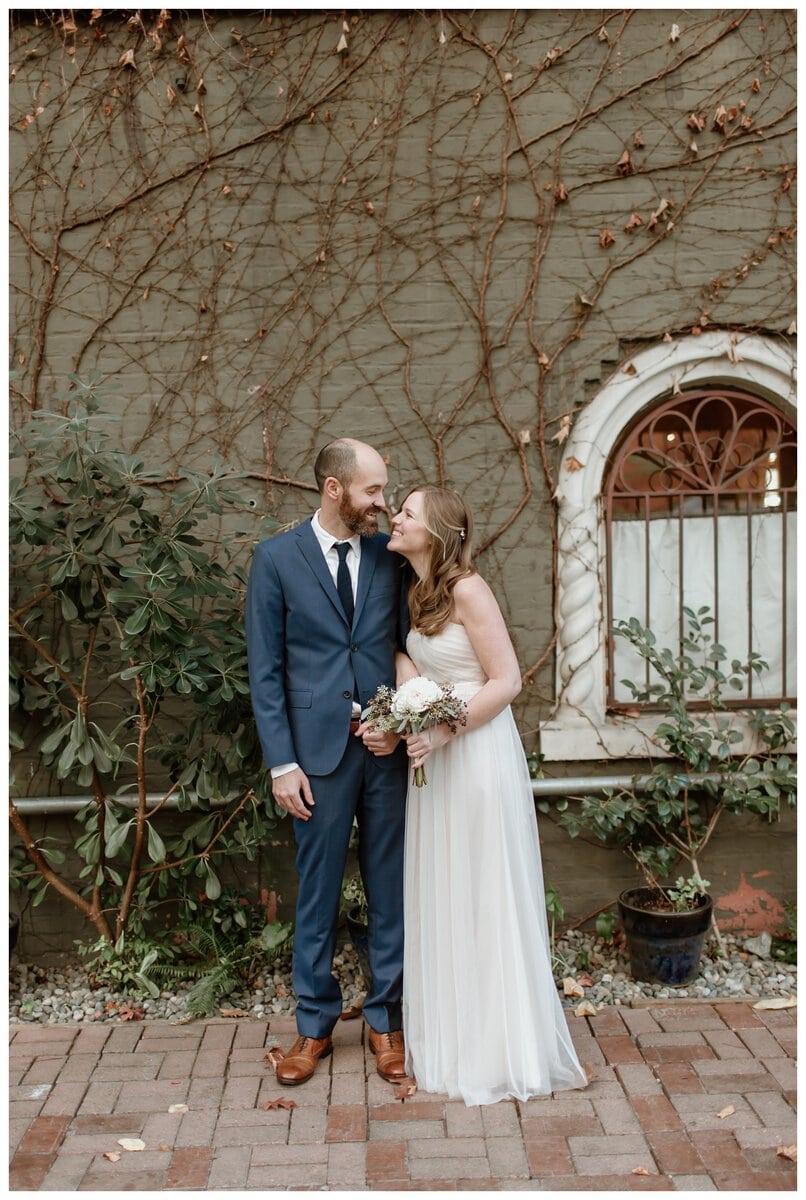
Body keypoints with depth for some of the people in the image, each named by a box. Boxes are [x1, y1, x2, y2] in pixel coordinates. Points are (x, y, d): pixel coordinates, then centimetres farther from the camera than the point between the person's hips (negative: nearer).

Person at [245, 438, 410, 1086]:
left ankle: (386, 1016, 26)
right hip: (319, 748, -2)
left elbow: (408, 646, 10)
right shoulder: (276, 558, -2)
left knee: (390, 887, 10)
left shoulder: (391, 555, 5)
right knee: (318, 890, 9)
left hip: (387, 744, 2)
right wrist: (282, 763, -7)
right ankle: (315, 1023, 26)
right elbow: (266, 671, -3)